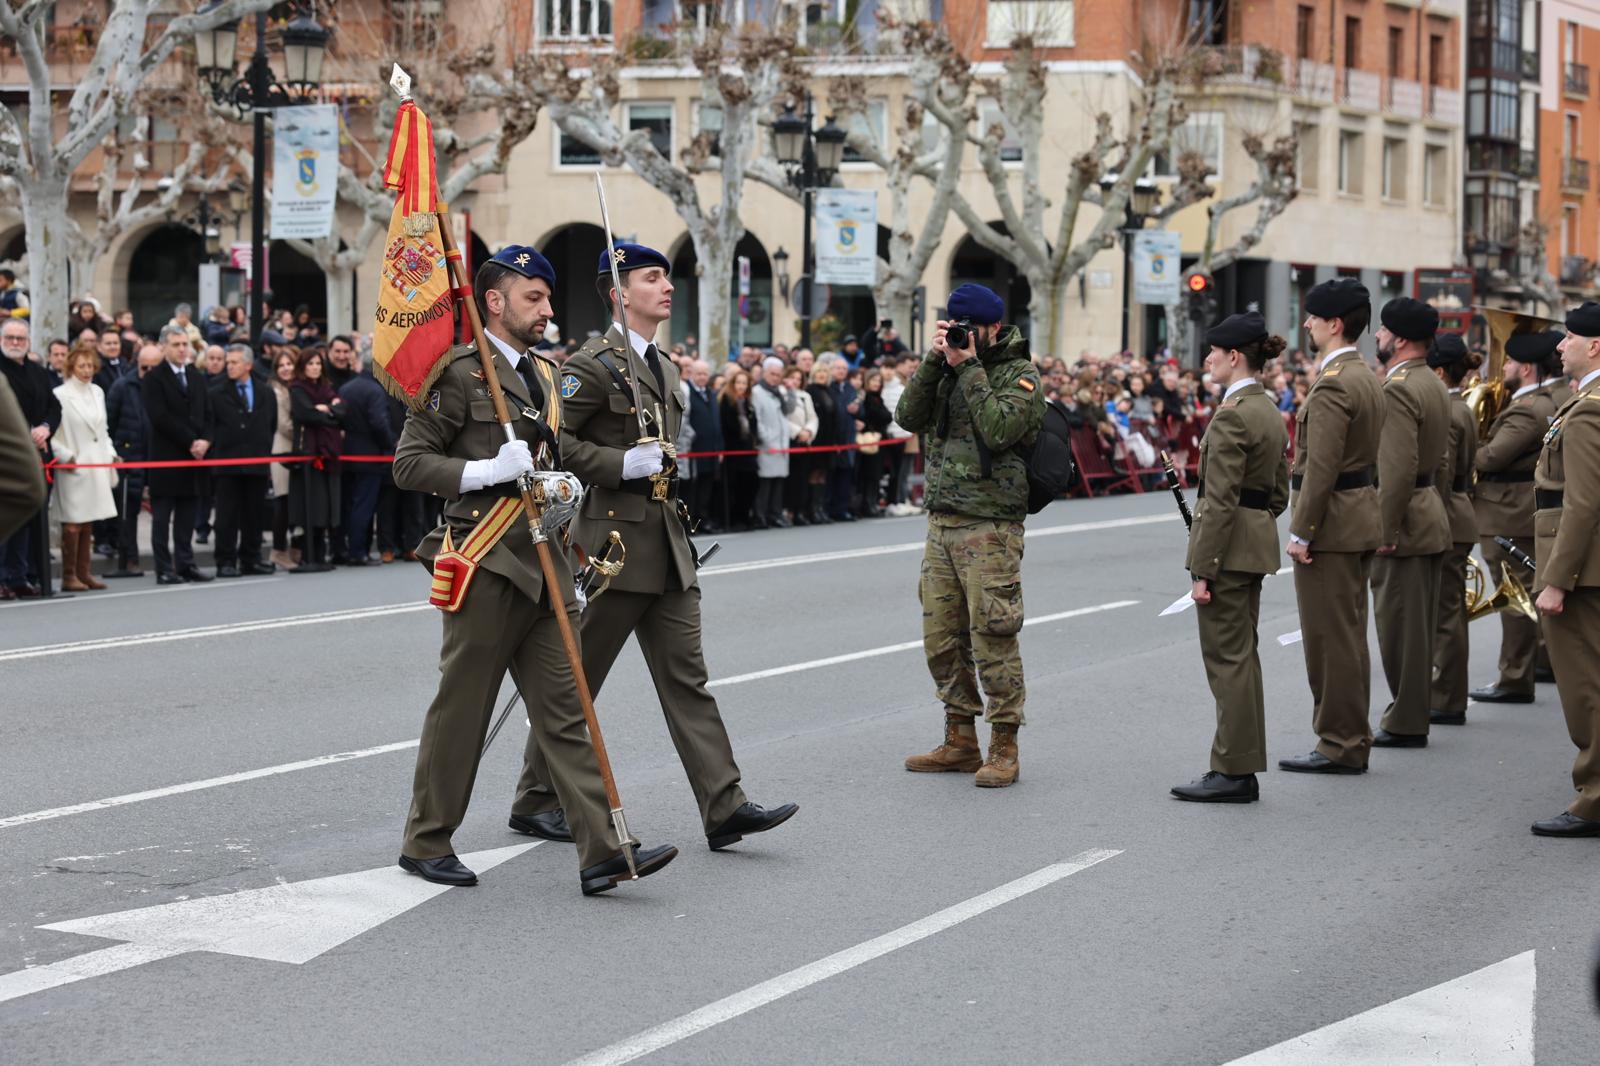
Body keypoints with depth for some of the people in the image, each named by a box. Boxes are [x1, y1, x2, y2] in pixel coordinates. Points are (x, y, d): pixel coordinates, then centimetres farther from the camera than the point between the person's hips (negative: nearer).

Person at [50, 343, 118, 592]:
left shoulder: (97, 392, 13)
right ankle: (69, 576, -2)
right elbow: (51, 434, -9)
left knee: (88, 522, 9)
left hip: (96, 466, 6)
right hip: (73, 467, -6)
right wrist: (65, 456, -14)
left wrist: (110, 453, 11)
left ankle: (84, 572, 15)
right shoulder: (60, 395, -8)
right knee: (73, 522, -6)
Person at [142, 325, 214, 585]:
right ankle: (164, 569, 0)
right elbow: (161, 417, -13)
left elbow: (207, 413, 14)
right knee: (162, 516, -1)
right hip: (165, 455, -6)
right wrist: (190, 442, -14)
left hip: (194, 455, 6)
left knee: (187, 515, 7)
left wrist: (204, 441, -4)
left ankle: (185, 564, 12)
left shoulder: (196, 377, 16)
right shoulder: (154, 378, -5)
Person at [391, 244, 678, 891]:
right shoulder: (460, 374, -7)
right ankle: (426, 843, 16)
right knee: (461, 709, 2)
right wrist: (487, 471, -20)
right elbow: (409, 462, -11)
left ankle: (602, 850, -3)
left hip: (542, 567, 7)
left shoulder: (543, 376, 19)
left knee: (563, 709, 2)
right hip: (487, 566, -7)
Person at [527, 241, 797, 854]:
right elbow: (554, 440, -17)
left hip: (666, 541, 8)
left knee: (686, 675, 3)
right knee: (577, 676, 3)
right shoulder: (592, 364, -11)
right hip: (614, 538, -8)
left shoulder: (664, 368, 17)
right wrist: (622, 465, -21)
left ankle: (724, 808, -1)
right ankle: (538, 797, 17)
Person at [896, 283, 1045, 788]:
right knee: (942, 638, 10)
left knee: (992, 638, -6)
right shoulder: (949, 370, 14)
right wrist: (935, 360, -6)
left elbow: (999, 429, -21)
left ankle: (1003, 749, 2)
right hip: (941, 522, 7)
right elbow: (909, 417, 3)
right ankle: (960, 742, 21)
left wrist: (969, 367, -15)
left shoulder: (1019, 374, -4)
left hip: (989, 528, -7)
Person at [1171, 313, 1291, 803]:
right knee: (1242, 656, 14)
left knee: (1227, 657, -4)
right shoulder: (1271, 410, 13)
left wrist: (1202, 569, -19)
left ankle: (1233, 772, 1)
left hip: (1228, 545, -10)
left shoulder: (1232, 414, -17)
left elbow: (1220, 498, -20)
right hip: (1259, 542, 10)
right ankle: (1243, 769, 19)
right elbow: (1279, 492, 18)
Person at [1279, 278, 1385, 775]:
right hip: (1362, 512, 10)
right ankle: (1351, 739, 21)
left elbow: (1321, 467, -23)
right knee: (1349, 635, 14)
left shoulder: (1333, 384, -18)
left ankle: (1339, 745, 0)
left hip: (1331, 523, -10)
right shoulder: (1366, 376, 13)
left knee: (1330, 637, -4)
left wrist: (1301, 532, -19)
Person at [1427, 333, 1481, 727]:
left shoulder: (1443, 414, -17)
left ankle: (1447, 704, 1)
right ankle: (1448, 699, 21)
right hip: (1458, 520, 10)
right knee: (1448, 613, 14)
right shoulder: (1462, 410, 14)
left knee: (1444, 614, -4)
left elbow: (1439, 480, -20)